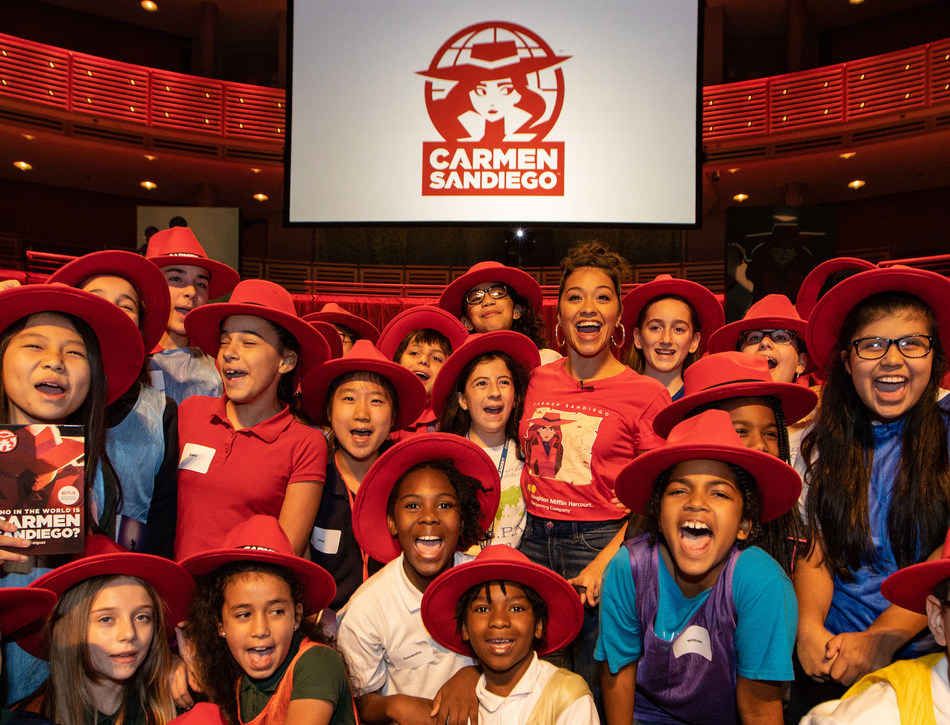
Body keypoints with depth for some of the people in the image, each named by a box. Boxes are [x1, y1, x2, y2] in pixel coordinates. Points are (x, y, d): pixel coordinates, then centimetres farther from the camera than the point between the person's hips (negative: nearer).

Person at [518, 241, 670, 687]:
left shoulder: (646, 394, -6)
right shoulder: (538, 379, 5)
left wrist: (604, 564, -16)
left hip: (604, 544, -3)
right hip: (534, 542, 4)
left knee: (595, 686, 9)